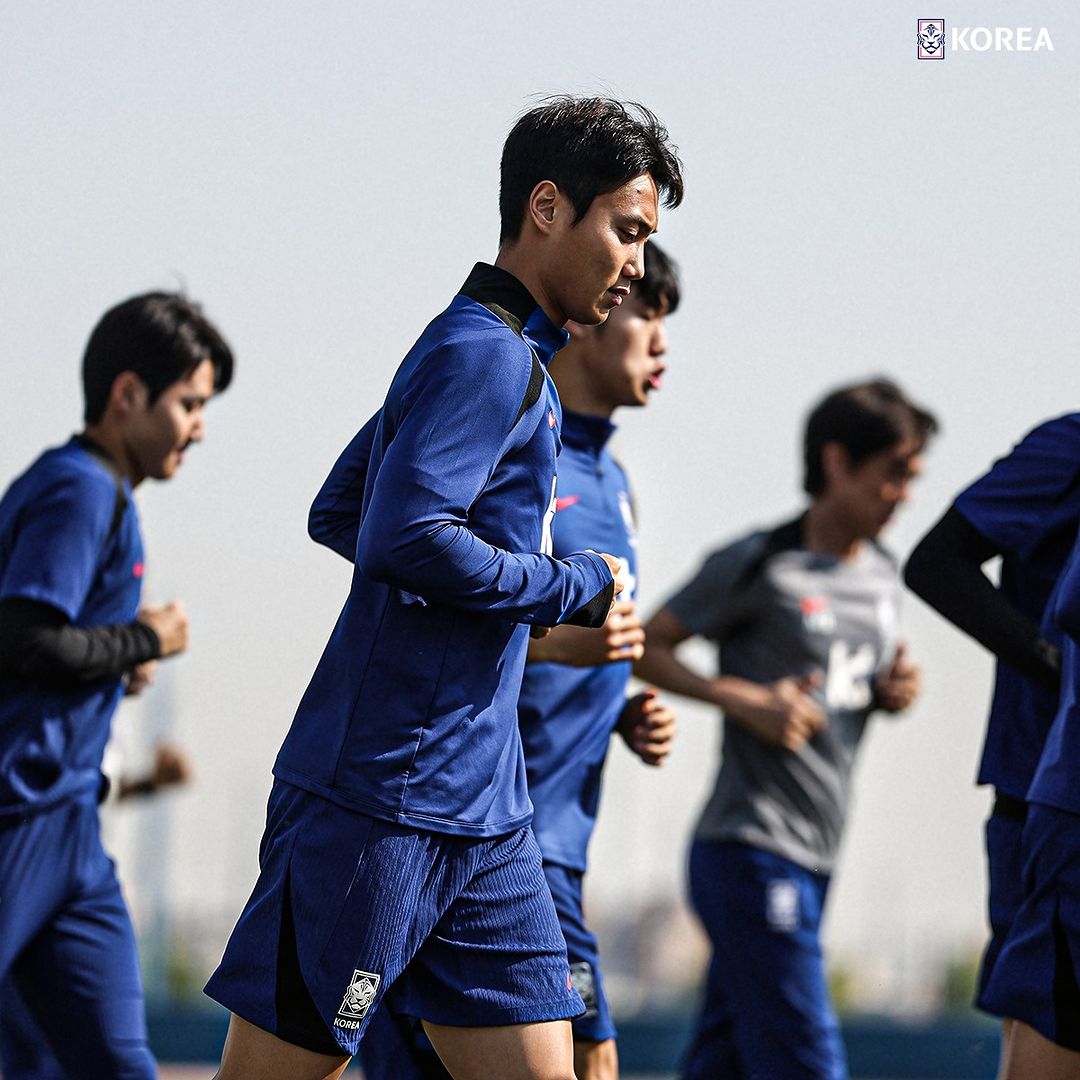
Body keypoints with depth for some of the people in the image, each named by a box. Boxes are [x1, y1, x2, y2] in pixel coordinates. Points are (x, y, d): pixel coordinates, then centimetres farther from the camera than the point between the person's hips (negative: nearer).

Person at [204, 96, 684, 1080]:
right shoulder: (487, 355, -12)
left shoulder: (511, 358, 19)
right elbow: (405, 539, -25)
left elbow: (341, 507, 26)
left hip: (483, 815, 10)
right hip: (378, 803, -10)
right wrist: (575, 589, -12)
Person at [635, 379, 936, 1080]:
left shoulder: (883, 577, 15)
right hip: (750, 855, -8)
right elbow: (645, 647, -5)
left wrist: (894, 691, 6)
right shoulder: (757, 567, -9)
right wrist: (745, 700, -16)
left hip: (813, 862, 8)